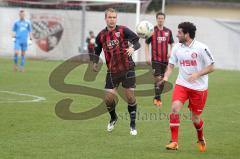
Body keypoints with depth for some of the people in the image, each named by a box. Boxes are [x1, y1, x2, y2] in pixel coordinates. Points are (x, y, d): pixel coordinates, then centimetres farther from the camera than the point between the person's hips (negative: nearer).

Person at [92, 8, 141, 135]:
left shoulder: (123, 30, -7)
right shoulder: (101, 35, 3)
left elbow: (137, 42, -12)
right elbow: (97, 51, 17)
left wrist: (133, 48, -33)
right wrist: (95, 62, 3)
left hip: (127, 68, -3)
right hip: (112, 71, 3)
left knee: (130, 97, -3)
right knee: (108, 99, 0)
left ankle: (133, 125, 14)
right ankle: (113, 118, 31)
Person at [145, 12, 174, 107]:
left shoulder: (168, 31, 7)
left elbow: (171, 43, 15)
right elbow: (146, 44, 1)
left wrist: (170, 52, -5)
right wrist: (147, 56, -7)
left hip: (165, 59, 4)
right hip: (155, 59, -4)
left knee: (162, 79, 8)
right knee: (157, 78, -12)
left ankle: (156, 98, 21)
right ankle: (158, 98, -5)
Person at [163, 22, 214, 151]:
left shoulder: (201, 48, -12)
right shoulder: (177, 48, 2)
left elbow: (211, 67, -8)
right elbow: (171, 65, 11)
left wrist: (197, 74, -22)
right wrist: (166, 77, -8)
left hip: (199, 87, -3)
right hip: (182, 85, 3)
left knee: (195, 118, 6)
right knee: (175, 108, -21)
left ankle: (201, 139, 38)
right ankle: (174, 142, -16)